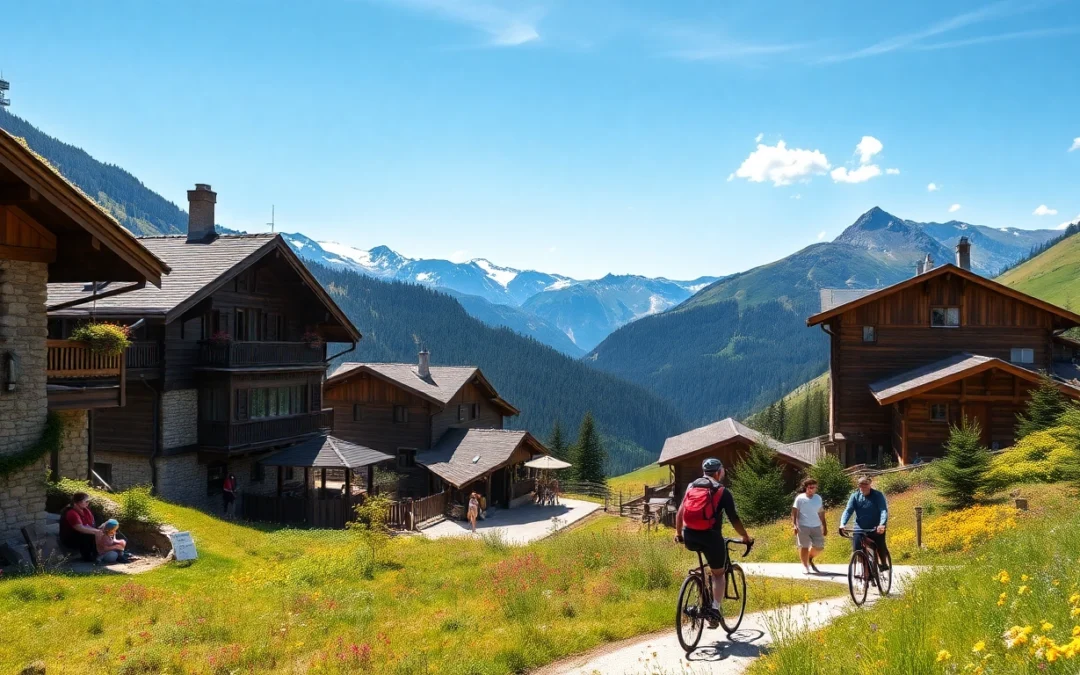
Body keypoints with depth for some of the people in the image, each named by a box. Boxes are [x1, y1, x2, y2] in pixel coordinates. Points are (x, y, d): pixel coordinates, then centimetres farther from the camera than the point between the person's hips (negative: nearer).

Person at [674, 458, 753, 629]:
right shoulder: (722, 491, 1)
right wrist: (746, 537, 13)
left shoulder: (691, 487, 13)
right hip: (710, 537, -4)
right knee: (718, 574, 13)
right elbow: (734, 519, 0)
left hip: (690, 538, 4)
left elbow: (680, 512, 14)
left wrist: (678, 533, 27)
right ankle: (714, 611, 0)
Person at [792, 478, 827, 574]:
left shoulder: (818, 498, 12)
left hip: (816, 526, 4)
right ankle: (805, 566, 11)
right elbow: (794, 512, -5)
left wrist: (824, 526, 17)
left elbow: (821, 513, 17)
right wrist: (794, 525, -14)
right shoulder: (800, 498, -3)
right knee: (804, 547, -1)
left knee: (819, 546, 3)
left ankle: (810, 559, 30)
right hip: (803, 526, -4)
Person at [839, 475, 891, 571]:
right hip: (859, 529, 2)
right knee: (856, 550, -10)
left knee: (881, 548, -8)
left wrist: (882, 524, -36)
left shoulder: (878, 495, -7)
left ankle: (884, 565, 17)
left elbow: (884, 511, -17)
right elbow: (848, 510, -8)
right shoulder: (855, 496, -1)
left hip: (876, 529, -2)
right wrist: (842, 524, -26)